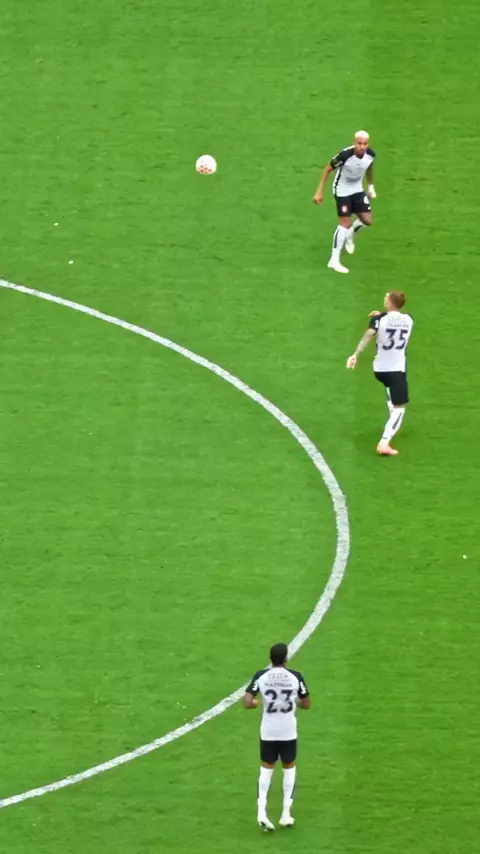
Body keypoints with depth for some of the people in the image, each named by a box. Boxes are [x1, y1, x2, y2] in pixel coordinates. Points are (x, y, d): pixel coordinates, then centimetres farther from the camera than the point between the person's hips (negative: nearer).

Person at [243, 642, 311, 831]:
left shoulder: (261, 676, -9)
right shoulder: (295, 677, -10)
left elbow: (247, 703, -14)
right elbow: (306, 704, -3)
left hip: (268, 732, 1)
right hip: (288, 732, -1)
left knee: (266, 768, 15)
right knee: (289, 768, 18)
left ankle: (262, 811, 1)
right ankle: (286, 813, 14)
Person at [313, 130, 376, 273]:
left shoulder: (371, 154, -17)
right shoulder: (345, 155, -33)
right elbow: (328, 169, -19)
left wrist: (371, 186, 14)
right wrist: (319, 192, -19)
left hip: (358, 190, 5)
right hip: (342, 191, -5)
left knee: (367, 221, 0)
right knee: (345, 224, -10)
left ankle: (351, 235, 35)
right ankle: (334, 261, -2)